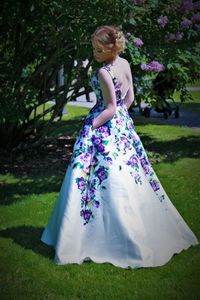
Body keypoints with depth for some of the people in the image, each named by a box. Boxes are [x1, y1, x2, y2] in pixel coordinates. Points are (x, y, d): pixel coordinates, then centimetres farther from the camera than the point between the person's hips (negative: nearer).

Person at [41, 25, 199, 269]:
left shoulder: (104, 72, -20)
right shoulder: (125, 63, 4)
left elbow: (110, 109, -20)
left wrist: (88, 128, -12)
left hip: (105, 129, -8)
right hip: (123, 125, 8)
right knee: (129, 182, 16)